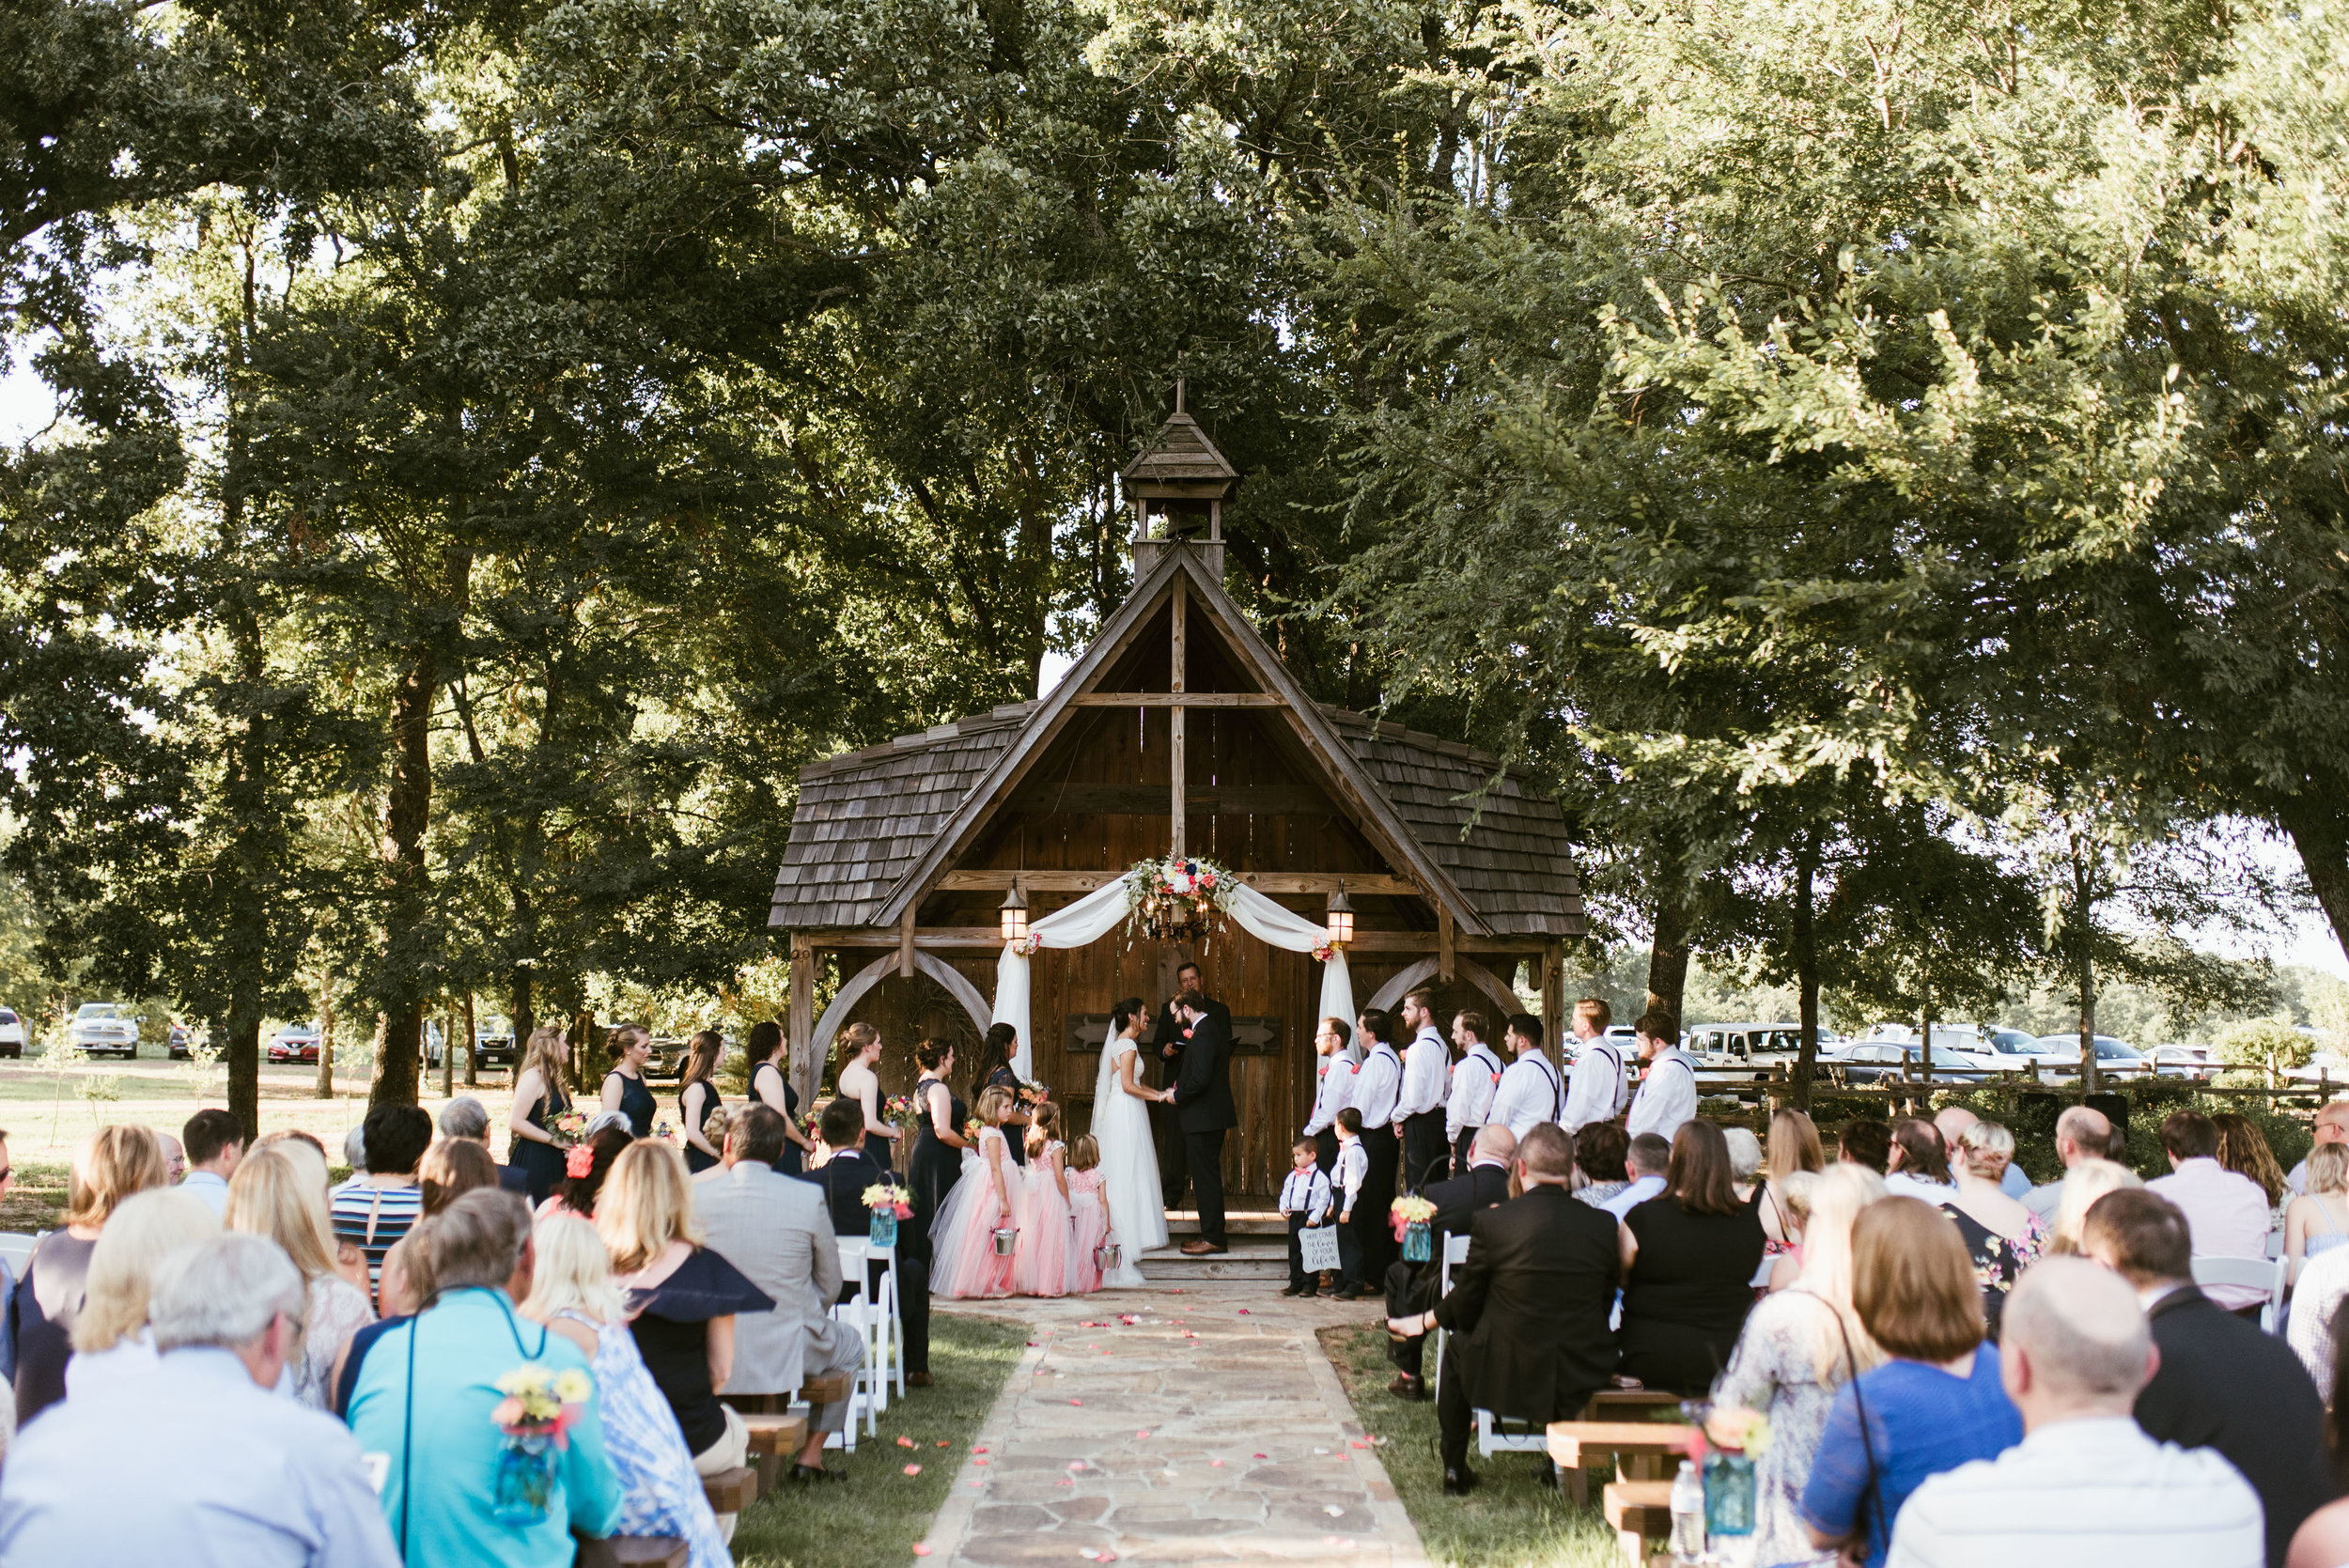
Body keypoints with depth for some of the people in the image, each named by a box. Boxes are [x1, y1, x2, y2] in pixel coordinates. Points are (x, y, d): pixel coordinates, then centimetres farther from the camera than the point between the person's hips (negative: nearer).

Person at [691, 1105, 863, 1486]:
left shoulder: (694, 1194, -10)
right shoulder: (810, 1197, -12)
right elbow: (830, 1286, 0)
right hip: (786, 1355, -2)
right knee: (850, 1343, 31)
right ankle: (812, 1451, 26)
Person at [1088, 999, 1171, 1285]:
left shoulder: (1122, 1043, 15)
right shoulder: (1127, 1045, -14)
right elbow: (1128, 1085, -20)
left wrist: (1159, 1093, 15)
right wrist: (1159, 1097, -12)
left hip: (1123, 1112, 10)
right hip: (1126, 1114, -10)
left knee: (1119, 1174, 11)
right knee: (1127, 1173, -8)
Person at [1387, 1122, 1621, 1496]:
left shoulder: (1490, 1221, -12)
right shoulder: (1601, 1225, -5)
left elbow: (1464, 1309, -2)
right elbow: (1605, 1305, 6)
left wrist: (1426, 1320, 20)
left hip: (1508, 1375, -2)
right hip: (1583, 1381, 2)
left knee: (1457, 1344, 28)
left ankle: (1454, 1470, 35)